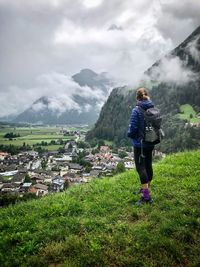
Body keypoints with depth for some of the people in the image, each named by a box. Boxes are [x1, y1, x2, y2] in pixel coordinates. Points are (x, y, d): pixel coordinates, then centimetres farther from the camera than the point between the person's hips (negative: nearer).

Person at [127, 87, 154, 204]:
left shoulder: (136, 110, -16)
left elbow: (133, 128, -17)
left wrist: (130, 134, 4)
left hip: (139, 143, -6)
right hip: (151, 143, 6)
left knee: (140, 167, -2)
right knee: (148, 165, 17)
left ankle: (146, 196, -3)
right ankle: (147, 188, 36)